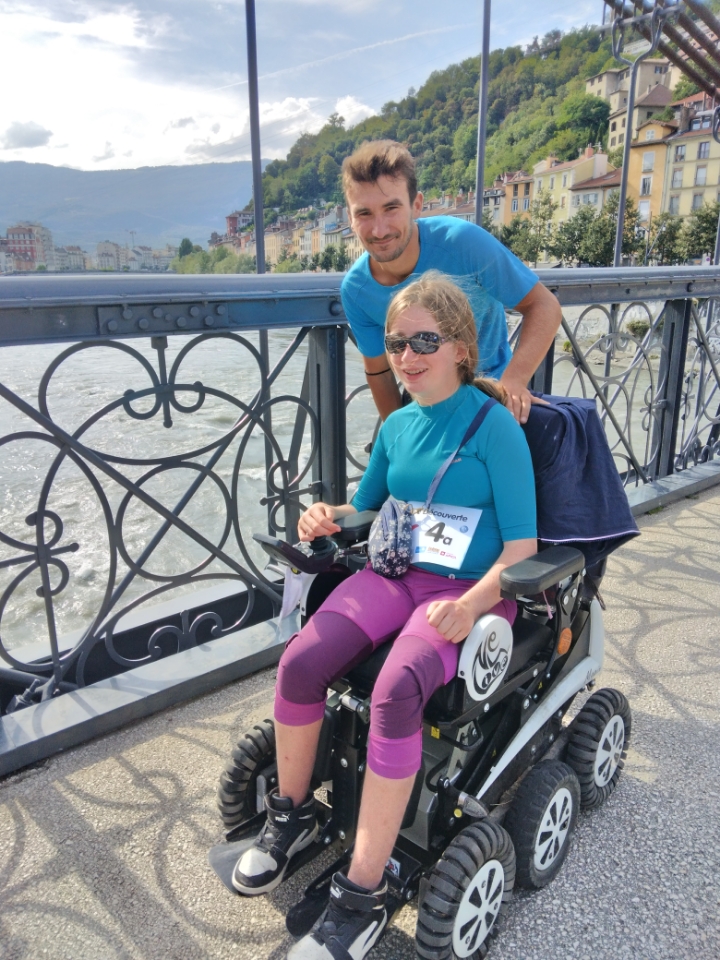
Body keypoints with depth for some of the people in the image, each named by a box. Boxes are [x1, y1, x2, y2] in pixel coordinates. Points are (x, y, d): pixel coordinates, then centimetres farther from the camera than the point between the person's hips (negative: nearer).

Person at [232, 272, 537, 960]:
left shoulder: (494, 426, -7)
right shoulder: (396, 426, 10)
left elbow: (521, 547, -10)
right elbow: (364, 506, 23)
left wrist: (473, 603, -27)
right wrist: (328, 517, 0)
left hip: (471, 590, -5)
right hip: (394, 574, 5)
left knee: (394, 692, -32)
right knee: (299, 661, -19)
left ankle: (361, 896, -14)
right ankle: (291, 814, 8)